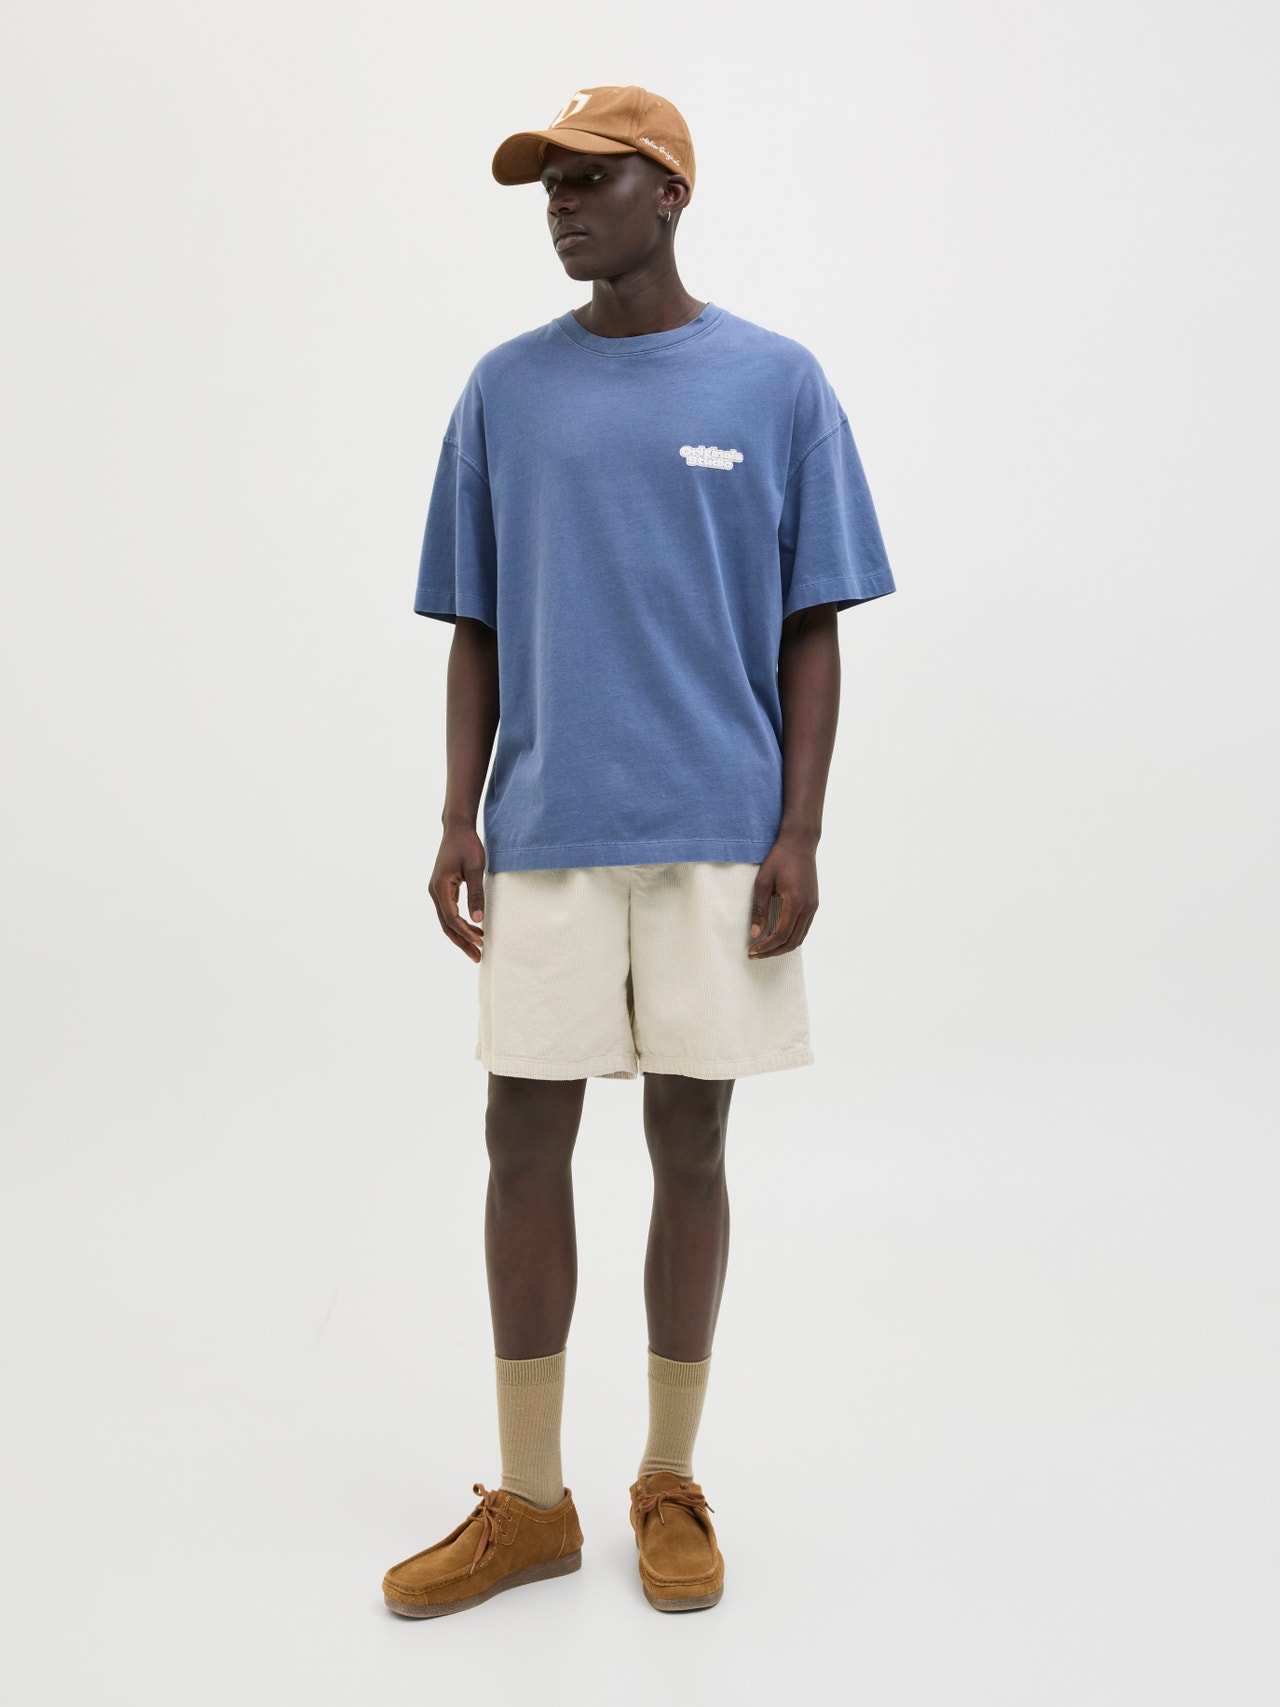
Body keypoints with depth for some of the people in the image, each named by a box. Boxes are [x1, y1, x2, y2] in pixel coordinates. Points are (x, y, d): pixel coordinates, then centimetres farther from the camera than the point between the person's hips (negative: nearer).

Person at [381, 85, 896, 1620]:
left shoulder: (776, 383, 4)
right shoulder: (504, 390, 10)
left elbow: (812, 627, 3)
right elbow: (477, 626, 11)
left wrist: (800, 833, -5)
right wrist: (459, 821, 3)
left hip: (720, 832, -1)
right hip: (544, 832, 2)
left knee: (690, 1141, 6)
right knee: (525, 1141, 3)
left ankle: (671, 1484, 24)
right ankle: (529, 1503, 20)